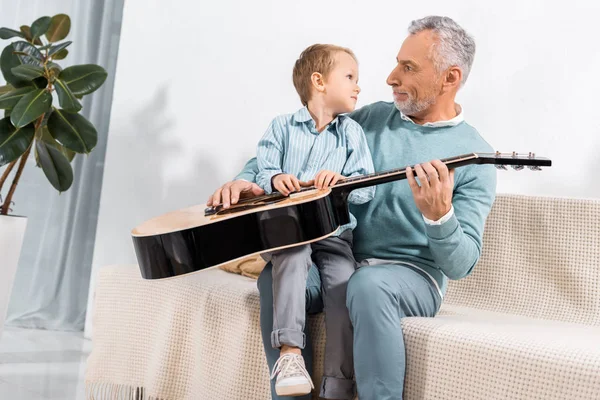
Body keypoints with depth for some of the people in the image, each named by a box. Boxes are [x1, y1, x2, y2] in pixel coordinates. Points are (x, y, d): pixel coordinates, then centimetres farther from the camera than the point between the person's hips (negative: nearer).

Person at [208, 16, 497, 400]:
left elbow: (461, 264, -13)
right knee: (277, 274, -25)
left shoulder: (474, 156, -6)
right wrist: (246, 179, -5)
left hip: (412, 274, -5)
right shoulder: (372, 119, 8)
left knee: (368, 285, -38)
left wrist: (439, 215, -33)